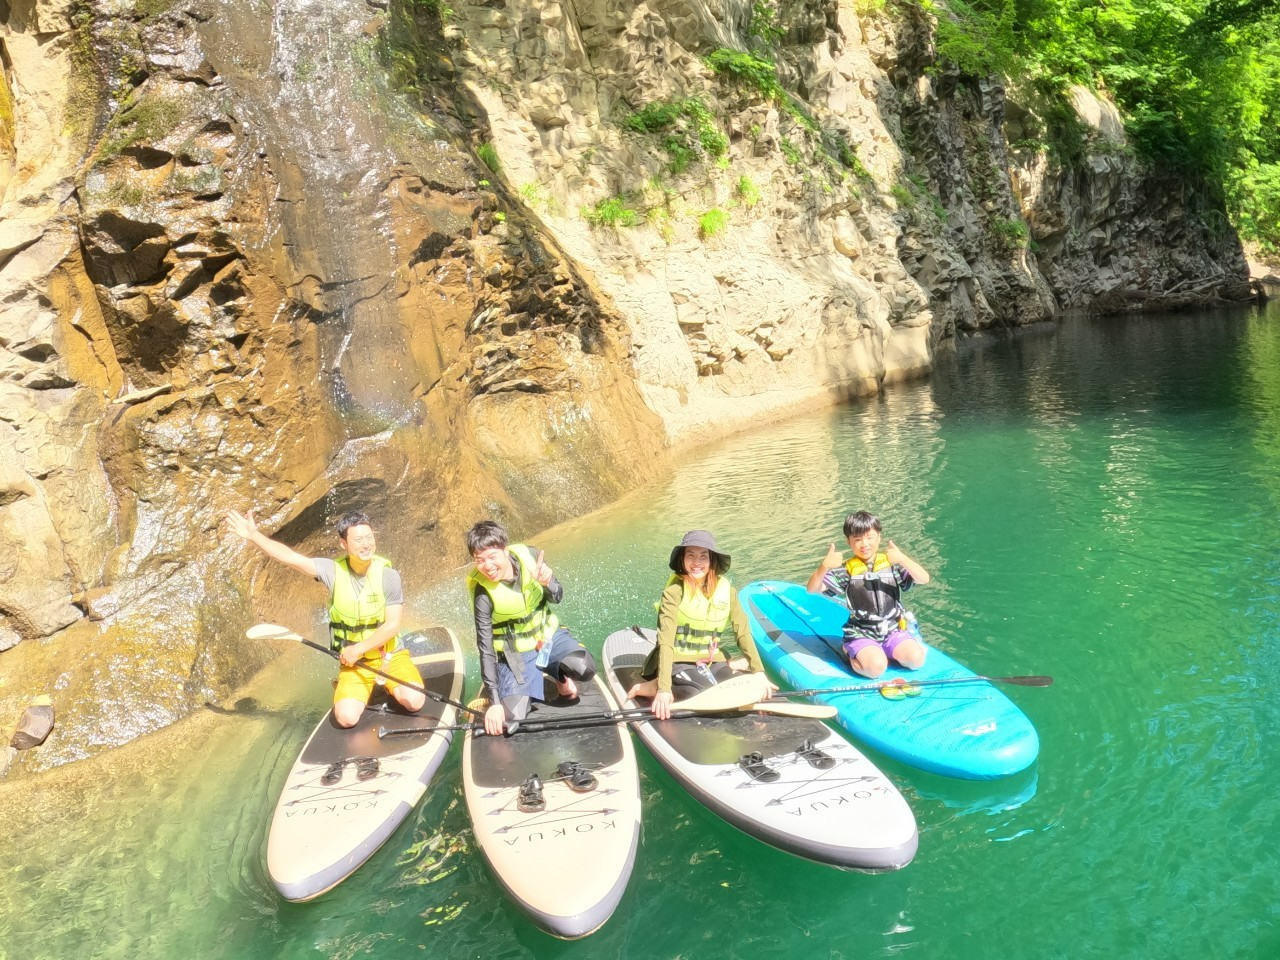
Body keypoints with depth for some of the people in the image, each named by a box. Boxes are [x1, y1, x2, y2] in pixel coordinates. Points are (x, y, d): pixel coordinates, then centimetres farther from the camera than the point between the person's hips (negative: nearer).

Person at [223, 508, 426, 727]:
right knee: (346, 717, -19)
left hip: (391, 655, -1)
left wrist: (359, 649, -16)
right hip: (354, 662, 2)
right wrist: (253, 535, -16)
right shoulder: (333, 571, -7)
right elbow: (291, 557, -11)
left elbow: (392, 625, -15)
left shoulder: (388, 576, -14)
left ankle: (389, 687, 12)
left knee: (414, 702, -24)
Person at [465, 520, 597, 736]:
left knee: (584, 669, -27)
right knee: (512, 717, -19)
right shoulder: (483, 594, -23)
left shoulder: (529, 556, -16)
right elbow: (486, 650, -21)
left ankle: (561, 676, 10)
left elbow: (557, 597, -5)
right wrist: (494, 702, -26)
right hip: (516, 653, -2)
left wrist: (547, 583, -30)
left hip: (549, 635, 2)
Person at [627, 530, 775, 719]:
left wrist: (759, 673, -11)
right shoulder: (674, 592, -15)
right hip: (678, 663, -5)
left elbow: (743, 633, -1)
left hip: (712, 662, 5)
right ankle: (652, 687, -8)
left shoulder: (726, 591, -1)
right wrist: (664, 688, -31)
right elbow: (665, 641, -22)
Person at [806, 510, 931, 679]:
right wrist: (824, 566, -31)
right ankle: (852, 656, 5)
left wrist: (903, 559, -28)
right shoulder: (846, 570, -3)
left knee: (916, 659, -21)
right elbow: (812, 589, -13)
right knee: (875, 667, -27)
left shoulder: (892, 564, 1)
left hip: (894, 631, 2)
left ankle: (890, 652, 9)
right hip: (861, 635, -2)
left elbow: (924, 579, -12)